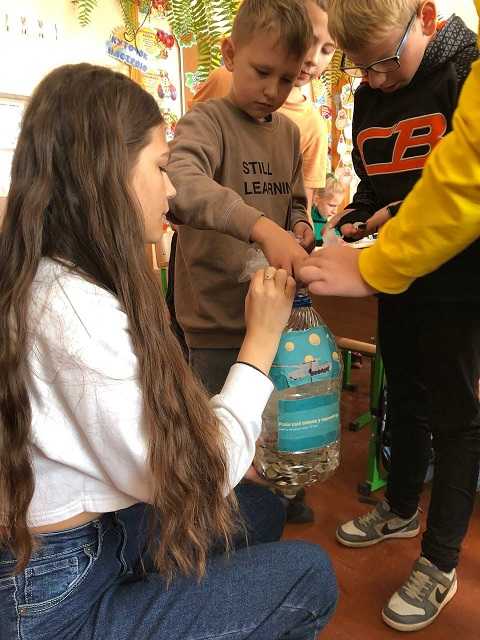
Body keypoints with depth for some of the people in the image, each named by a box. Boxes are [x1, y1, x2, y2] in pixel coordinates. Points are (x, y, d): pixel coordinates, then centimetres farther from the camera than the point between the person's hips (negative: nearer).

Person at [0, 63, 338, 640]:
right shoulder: (77, 310, -31)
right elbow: (191, 479, -23)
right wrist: (261, 339, -16)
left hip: (92, 528, 9)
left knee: (258, 510, 17)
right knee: (309, 574, -1)